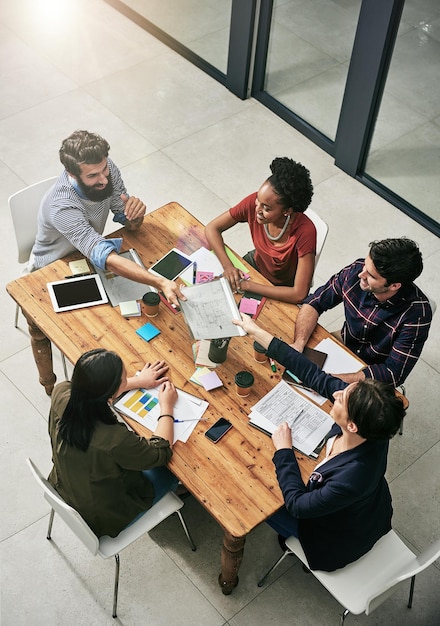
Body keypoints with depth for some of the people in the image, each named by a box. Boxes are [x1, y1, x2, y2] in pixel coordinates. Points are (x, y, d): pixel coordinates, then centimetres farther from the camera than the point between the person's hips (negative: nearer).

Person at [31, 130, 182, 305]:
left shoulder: (106, 168, -21)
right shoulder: (62, 207, -40)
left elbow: (130, 225, -10)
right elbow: (106, 258, -48)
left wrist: (136, 214, -35)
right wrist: (160, 282, -59)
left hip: (89, 256, 6)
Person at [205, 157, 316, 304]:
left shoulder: (305, 231, -38)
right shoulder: (253, 203, -26)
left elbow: (299, 294, -36)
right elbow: (212, 228, -12)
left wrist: (247, 285, -33)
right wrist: (227, 265, -28)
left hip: (283, 291, -4)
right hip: (256, 262, 4)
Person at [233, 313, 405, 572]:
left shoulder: (352, 477, -47)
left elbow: (298, 505, -30)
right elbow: (315, 375, -23)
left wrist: (284, 450, -21)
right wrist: (258, 333, -20)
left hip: (340, 535, -5)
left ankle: (290, 537, 40)